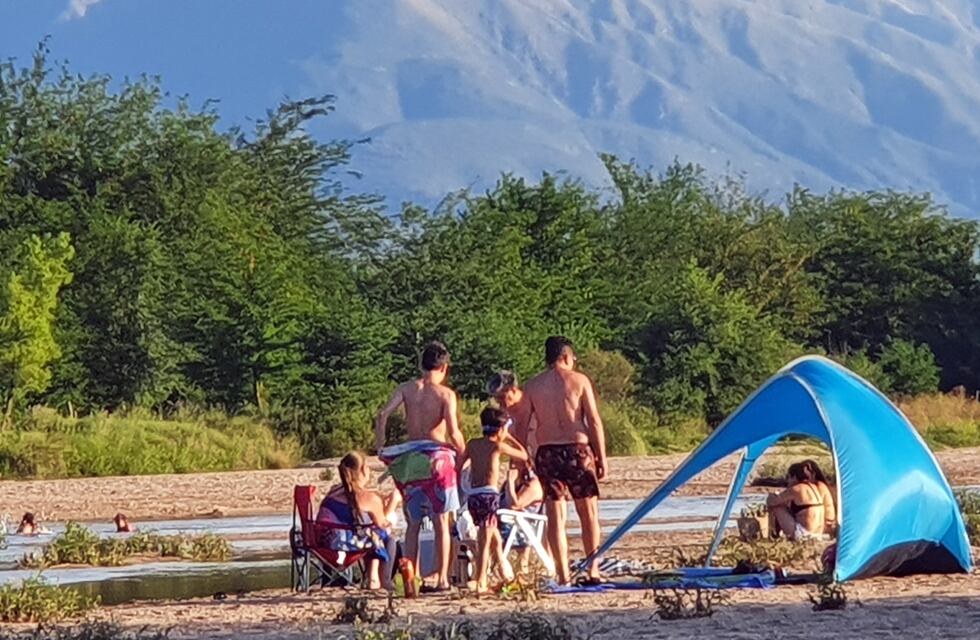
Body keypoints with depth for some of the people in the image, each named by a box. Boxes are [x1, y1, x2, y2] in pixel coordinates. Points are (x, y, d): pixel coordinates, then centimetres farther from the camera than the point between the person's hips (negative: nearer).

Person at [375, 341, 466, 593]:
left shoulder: (407, 389, 4)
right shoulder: (446, 394, -6)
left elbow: (383, 414, -6)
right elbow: (453, 432, -14)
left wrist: (380, 448, 1)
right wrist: (463, 454, 2)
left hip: (410, 457, 3)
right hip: (437, 456, -3)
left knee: (413, 523, 11)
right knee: (441, 522, 3)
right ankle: (441, 578, 0)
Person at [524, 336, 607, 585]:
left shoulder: (532, 386, 7)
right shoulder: (579, 380, 1)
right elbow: (594, 422, -2)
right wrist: (601, 457, 2)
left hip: (547, 452, 2)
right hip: (578, 449, -2)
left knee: (555, 517, 4)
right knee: (589, 513, 9)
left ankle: (563, 574, 0)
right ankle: (593, 570, 8)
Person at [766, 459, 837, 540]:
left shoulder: (796, 490, -6)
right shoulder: (822, 487, 11)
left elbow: (771, 502, 4)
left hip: (803, 535, -7)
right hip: (822, 533, 7)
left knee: (776, 506, 6)